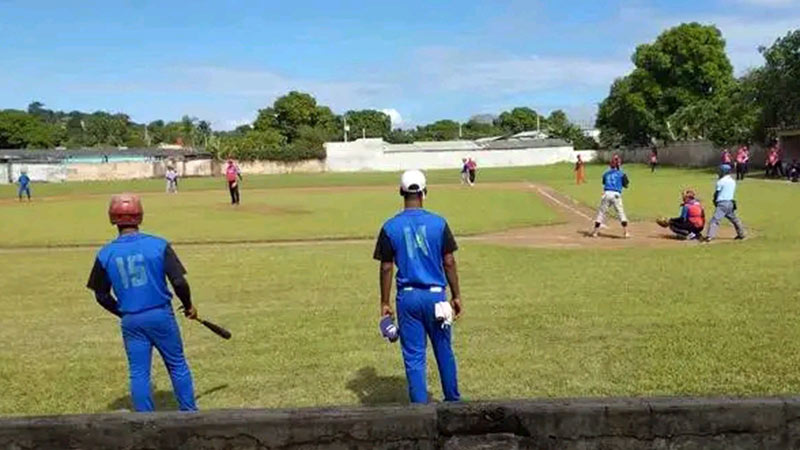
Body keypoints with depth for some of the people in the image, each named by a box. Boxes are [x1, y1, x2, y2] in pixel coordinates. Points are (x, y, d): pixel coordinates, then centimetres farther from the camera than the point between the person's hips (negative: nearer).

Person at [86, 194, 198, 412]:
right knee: (177, 366, 13)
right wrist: (188, 306, 5)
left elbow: (101, 295, 5)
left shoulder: (105, 254, -3)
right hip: (161, 315, -1)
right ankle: (189, 411, 21)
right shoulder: (158, 245, -11)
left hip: (131, 321, 2)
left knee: (138, 373, 12)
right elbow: (179, 282, -12)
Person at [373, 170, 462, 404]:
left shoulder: (390, 227, -3)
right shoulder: (438, 223, -4)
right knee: (444, 351, 16)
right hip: (435, 296, 1)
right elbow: (449, 262, -2)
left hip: (407, 298, 0)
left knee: (413, 356, 7)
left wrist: (384, 302, 5)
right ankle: (453, 401, 31)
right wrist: (456, 296, 7)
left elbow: (386, 267, -2)